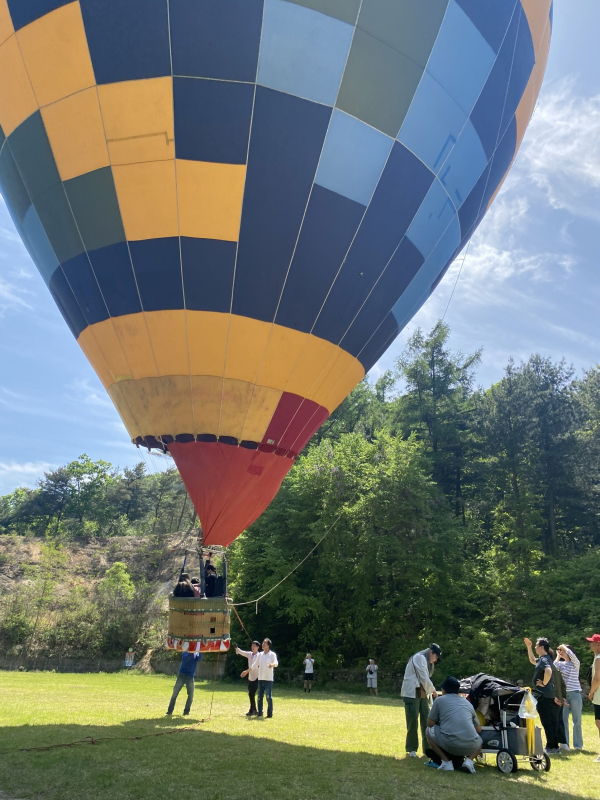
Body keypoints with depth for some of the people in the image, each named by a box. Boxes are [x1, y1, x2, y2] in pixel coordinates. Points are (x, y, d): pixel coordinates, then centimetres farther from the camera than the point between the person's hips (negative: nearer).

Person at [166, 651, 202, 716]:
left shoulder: (196, 654, 6)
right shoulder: (186, 653, -2)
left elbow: (199, 659, -15)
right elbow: (185, 659, -23)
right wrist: (191, 652, -34)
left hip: (190, 677, 3)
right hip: (182, 675, -3)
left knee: (191, 695, 0)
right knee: (175, 694, -2)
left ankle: (186, 712, 10)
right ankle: (169, 712, 5)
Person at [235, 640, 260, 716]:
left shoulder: (259, 655, -12)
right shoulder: (249, 654, 8)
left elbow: (254, 665, -24)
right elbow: (241, 652, -4)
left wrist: (246, 671, -34)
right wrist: (236, 647, -23)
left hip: (256, 678, -7)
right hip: (250, 677, 7)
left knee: (252, 694, -10)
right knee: (250, 694, 9)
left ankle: (252, 710, -2)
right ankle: (254, 710, 19)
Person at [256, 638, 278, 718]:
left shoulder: (272, 654, -7)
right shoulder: (260, 654, 10)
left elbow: (276, 663, -22)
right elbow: (257, 664, 21)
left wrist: (272, 664, -44)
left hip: (268, 678, -5)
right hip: (260, 678, 5)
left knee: (269, 696, -4)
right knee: (260, 696, 9)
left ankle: (270, 713, 5)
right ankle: (260, 712, 19)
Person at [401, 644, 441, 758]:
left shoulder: (426, 661, 19)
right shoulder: (419, 657, -13)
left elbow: (425, 679, 15)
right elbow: (424, 678, -15)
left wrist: (430, 691, 3)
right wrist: (433, 691, -3)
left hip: (422, 694, 9)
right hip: (412, 693, -9)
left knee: (426, 721, 7)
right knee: (413, 721, -3)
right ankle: (412, 749, 8)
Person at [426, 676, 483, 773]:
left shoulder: (439, 700, 11)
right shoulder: (468, 703, 22)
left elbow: (430, 723, 14)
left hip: (449, 745, -3)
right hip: (470, 747, 3)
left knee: (428, 731, 24)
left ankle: (446, 761, 9)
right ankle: (469, 760, 8)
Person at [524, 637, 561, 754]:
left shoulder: (544, 659, -15)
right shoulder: (542, 659, 15)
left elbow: (548, 671, -36)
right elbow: (532, 660, 34)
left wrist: (544, 683, -22)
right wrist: (529, 647, 25)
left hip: (544, 696, -10)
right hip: (549, 695, 10)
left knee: (547, 723, -3)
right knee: (552, 722, 13)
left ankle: (551, 747, 2)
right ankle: (554, 746, 19)